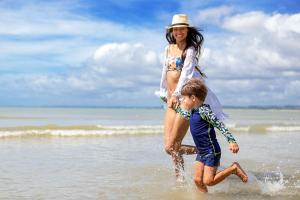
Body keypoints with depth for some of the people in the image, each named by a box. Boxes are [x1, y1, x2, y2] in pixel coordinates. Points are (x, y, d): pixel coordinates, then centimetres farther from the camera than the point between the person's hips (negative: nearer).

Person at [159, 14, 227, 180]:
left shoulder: (190, 50, -6)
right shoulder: (168, 49, 14)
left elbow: (186, 73, -18)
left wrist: (176, 94, -27)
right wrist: (164, 93, 25)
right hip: (172, 101, 7)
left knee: (171, 147, -9)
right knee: (169, 145, 4)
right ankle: (179, 178, 16)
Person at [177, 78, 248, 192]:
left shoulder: (203, 110, -19)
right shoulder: (193, 111, 9)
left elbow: (219, 125, -23)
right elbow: (185, 116, 35)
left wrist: (232, 141, -29)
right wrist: (181, 106, 27)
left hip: (211, 152, -9)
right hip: (201, 153, 9)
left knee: (208, 181, -11)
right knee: (197, 180, 7)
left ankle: (234, 168, 3)